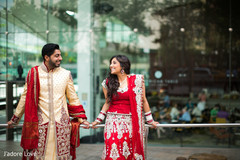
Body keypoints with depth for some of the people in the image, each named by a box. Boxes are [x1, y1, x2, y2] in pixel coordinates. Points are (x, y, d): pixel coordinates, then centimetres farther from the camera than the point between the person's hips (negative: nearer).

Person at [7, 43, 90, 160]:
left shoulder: (66, 74, 5)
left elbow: (73, 99, 11)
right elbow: (25, 98, 11)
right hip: (41, 123, -1)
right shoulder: (34, 73, 1)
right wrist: (15, 119, 16)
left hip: (61, 123, 1)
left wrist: (81, 119, 6)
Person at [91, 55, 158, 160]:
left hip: (130, 122, -1)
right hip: (113, 122, 2)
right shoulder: (108, 83, 8)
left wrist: (150, 120, 9)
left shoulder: (137, 80, 2)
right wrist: (98, 120, 13)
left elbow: (143, 101, 6)